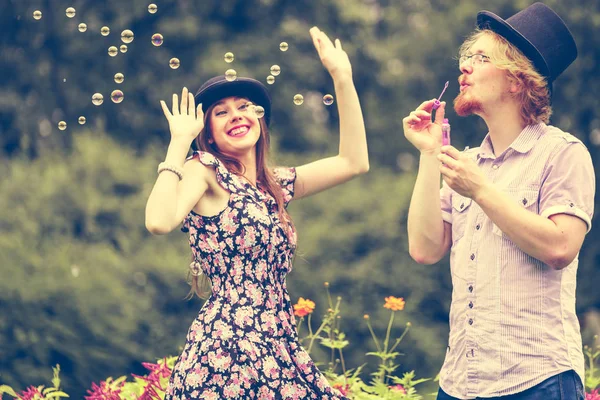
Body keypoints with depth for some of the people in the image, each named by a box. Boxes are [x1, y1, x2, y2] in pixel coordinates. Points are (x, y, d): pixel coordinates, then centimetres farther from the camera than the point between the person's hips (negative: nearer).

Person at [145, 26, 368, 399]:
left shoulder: (275, 184, 18)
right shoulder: (205, 171, -3)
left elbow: (355, 162, 14)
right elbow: (160, 222, -22)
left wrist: (342, 78, 12)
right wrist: (179, 142, -11)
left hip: (280, 349, 7)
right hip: (226, 349, -7)